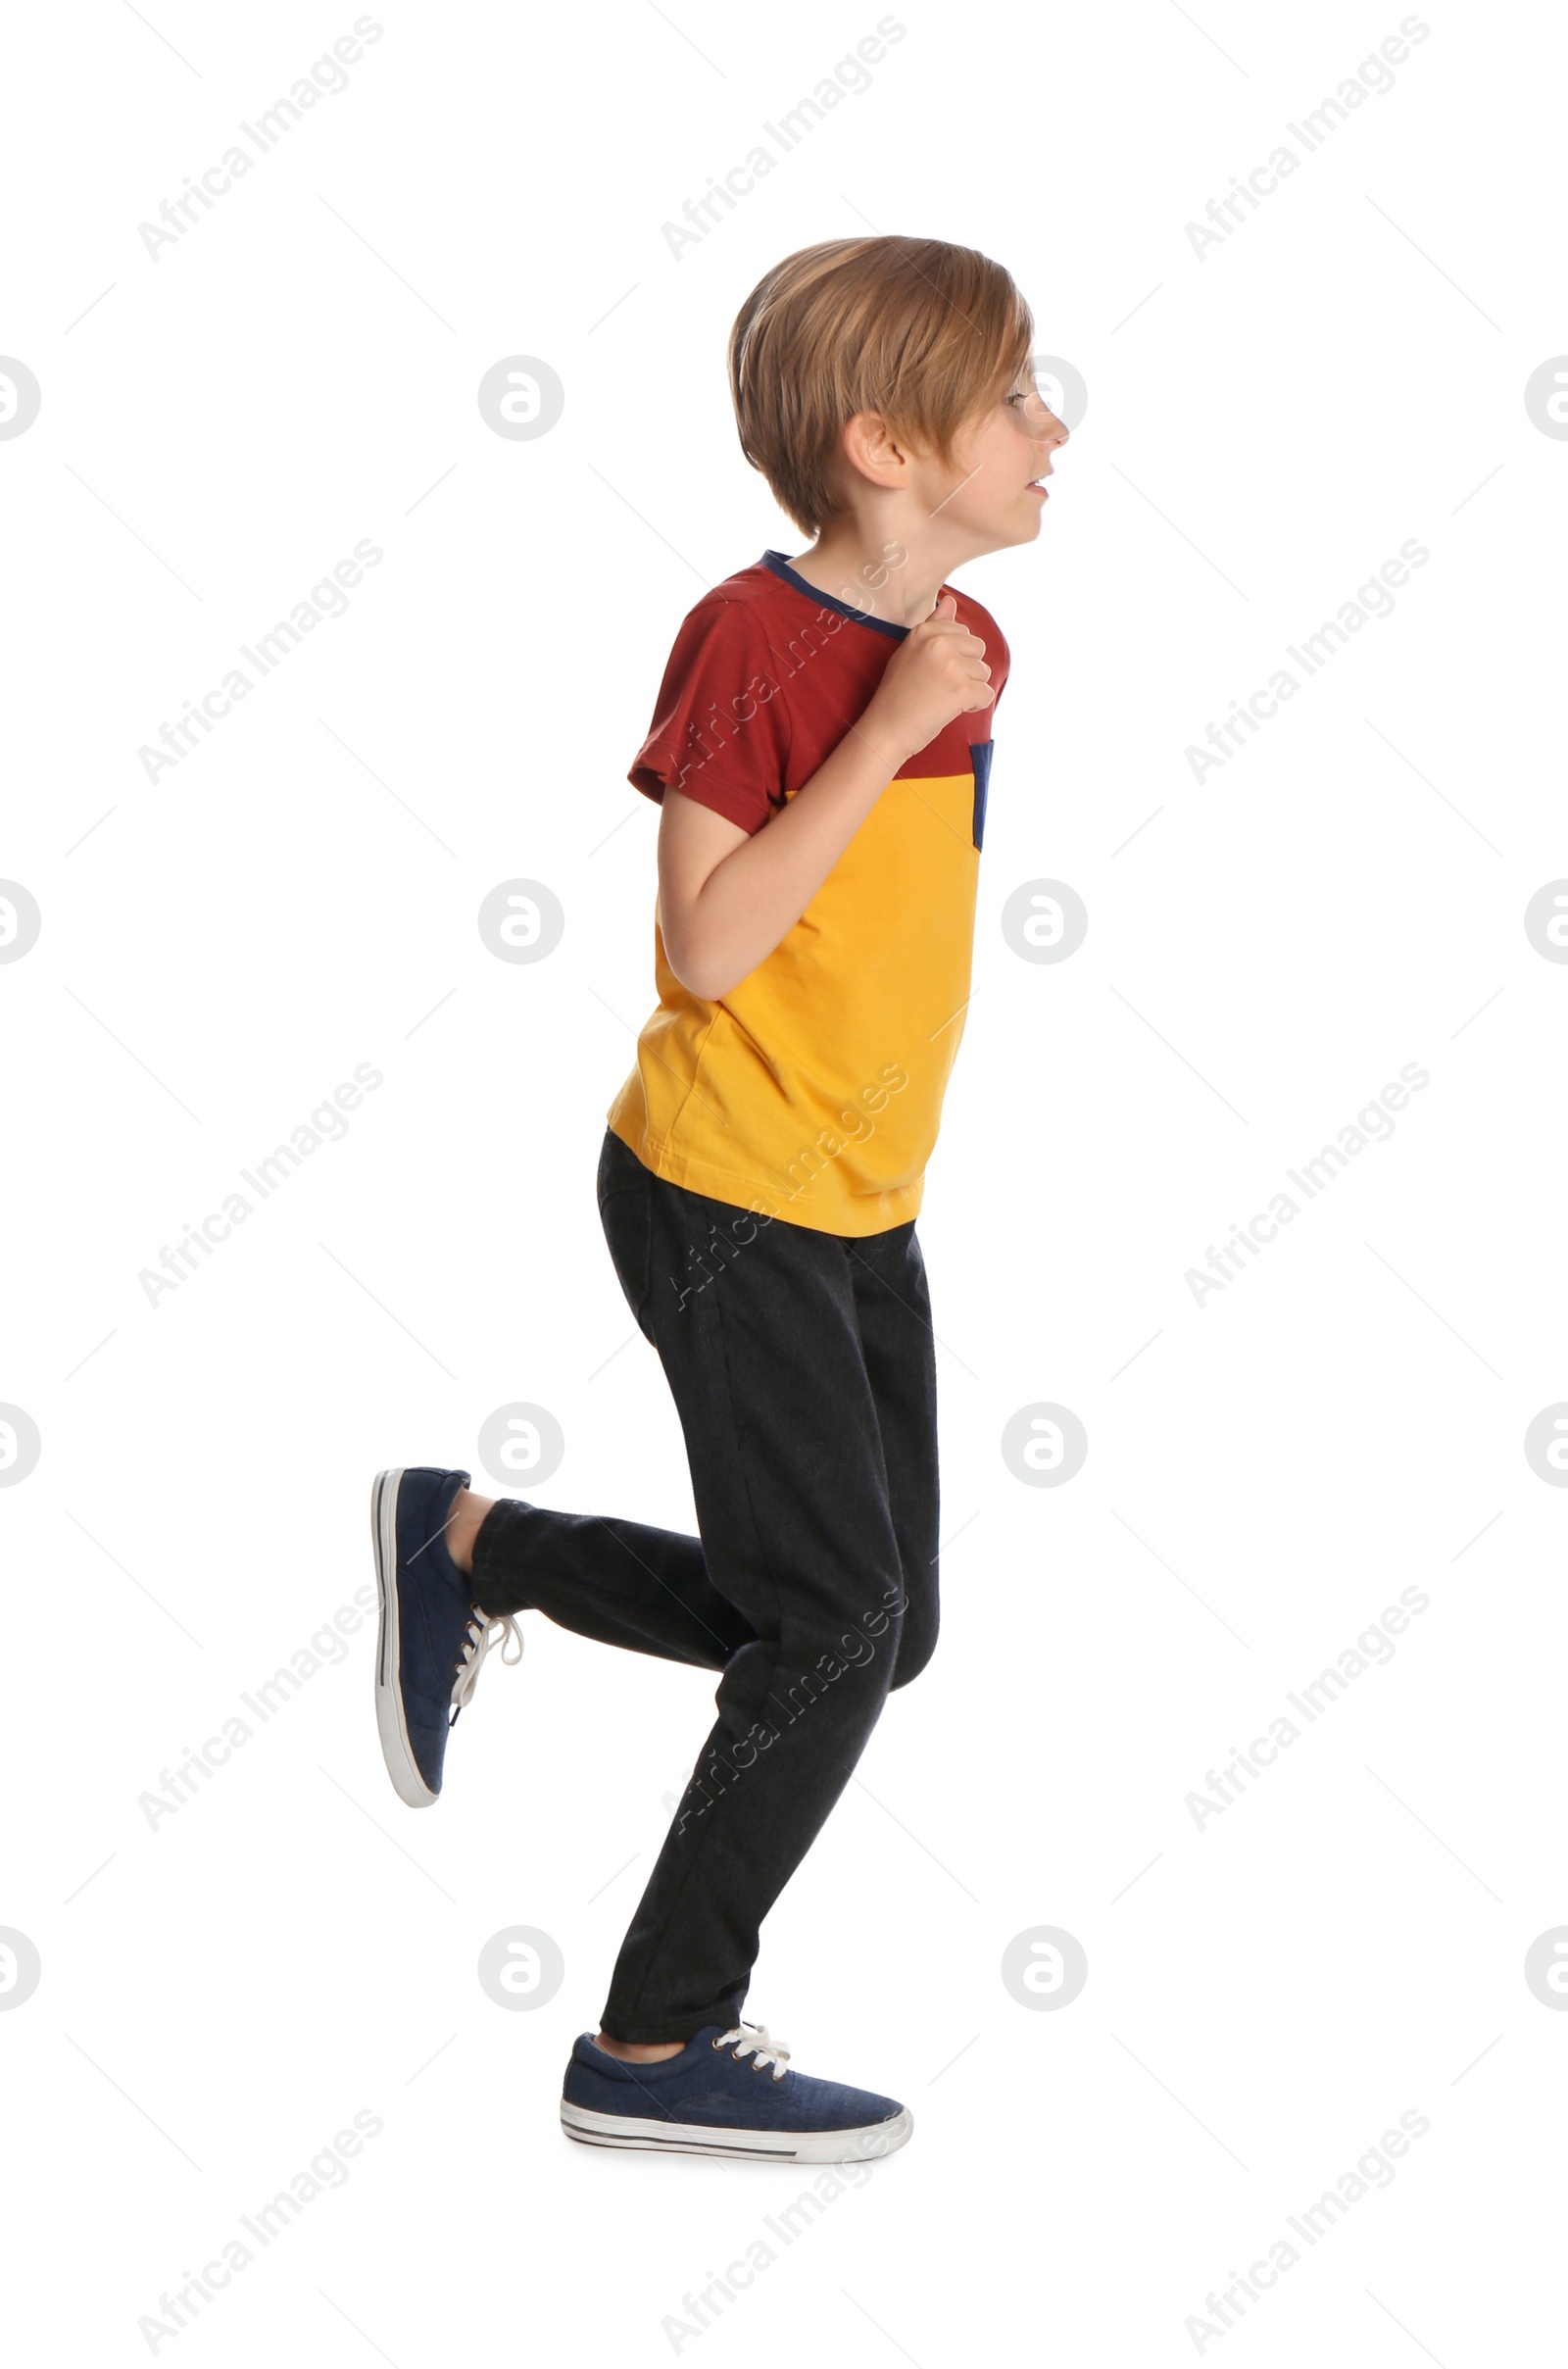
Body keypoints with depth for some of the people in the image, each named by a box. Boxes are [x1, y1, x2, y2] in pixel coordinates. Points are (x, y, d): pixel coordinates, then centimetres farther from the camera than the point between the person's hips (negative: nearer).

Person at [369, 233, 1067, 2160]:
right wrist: (884, 736, -26)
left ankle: (471, 1546, 26)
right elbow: (707, 949, -24)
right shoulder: (751, 639, -18)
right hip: (723, 1197, -8)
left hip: (865, 1207, 8)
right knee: (841, 1625, -5)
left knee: (876, 1628, 11)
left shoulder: (962, 645, 5)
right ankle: (653, 2049, 9)